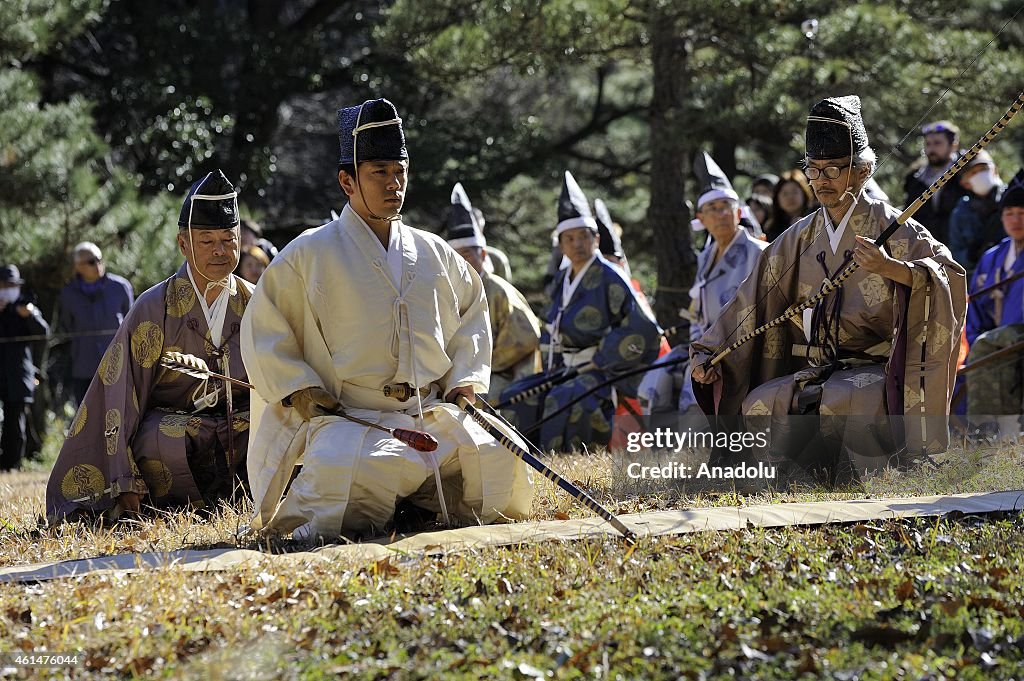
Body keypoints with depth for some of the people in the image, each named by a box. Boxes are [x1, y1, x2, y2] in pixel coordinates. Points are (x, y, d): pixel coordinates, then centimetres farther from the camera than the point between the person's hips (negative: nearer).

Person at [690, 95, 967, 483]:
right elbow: (754, 300, 13)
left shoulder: (890, 227, -2)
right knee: (759, 405, -21)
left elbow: (950, 275, -16)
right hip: (812, 370, 5)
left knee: (838, 402, -36)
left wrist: (891, 268, -33)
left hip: (875, 369, -5)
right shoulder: (800, 238, 14)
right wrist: (709, 353, 3)